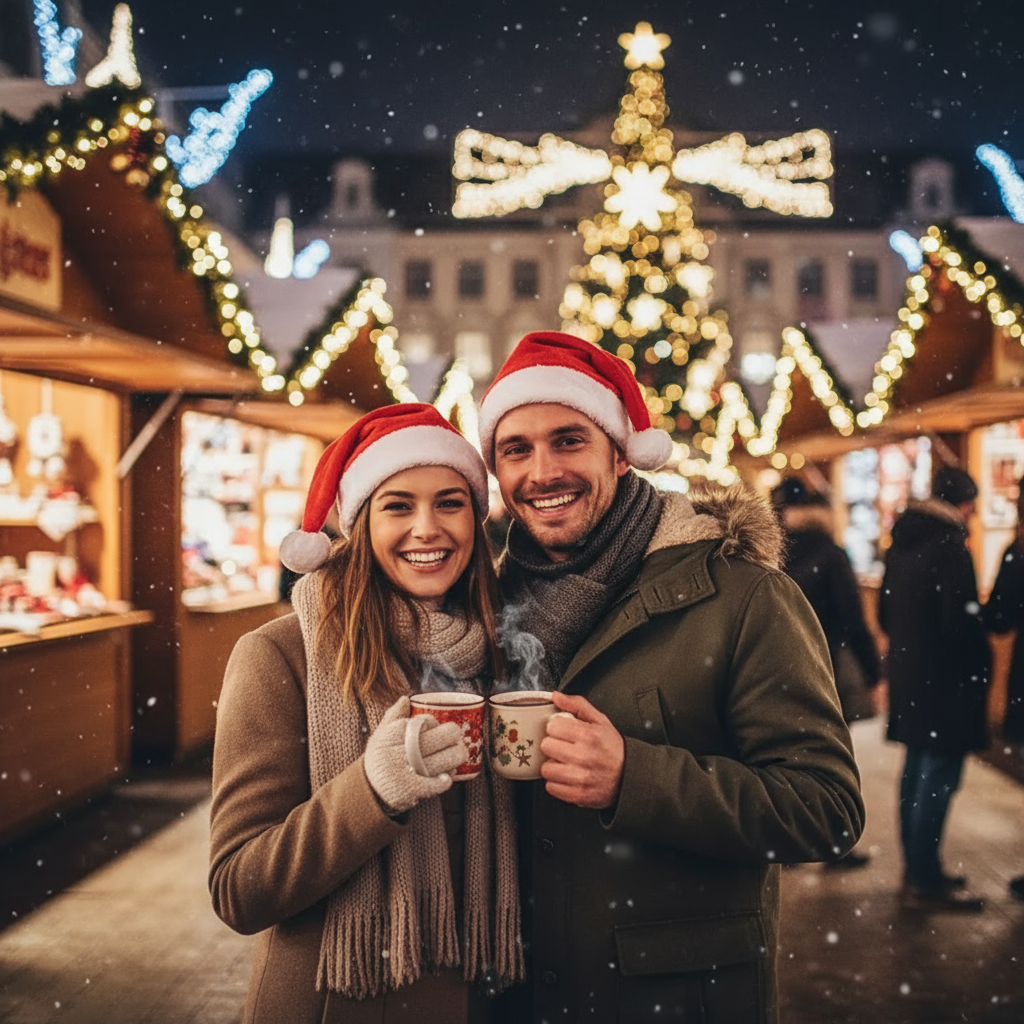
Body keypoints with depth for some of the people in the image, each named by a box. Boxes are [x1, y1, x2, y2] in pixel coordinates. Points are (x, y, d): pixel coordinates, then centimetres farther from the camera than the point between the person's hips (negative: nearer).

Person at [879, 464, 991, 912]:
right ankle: (925, 883, 1)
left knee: (917, 770, 16)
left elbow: (886, 611, 16)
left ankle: (916, 870, 26)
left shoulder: (900, 542, 10)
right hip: (945, 682, -9)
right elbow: (962, 622, -20)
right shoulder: (949, 546, -17)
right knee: (938, 779, -4)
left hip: (909, 677, 9)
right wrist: (981, 667, -7)